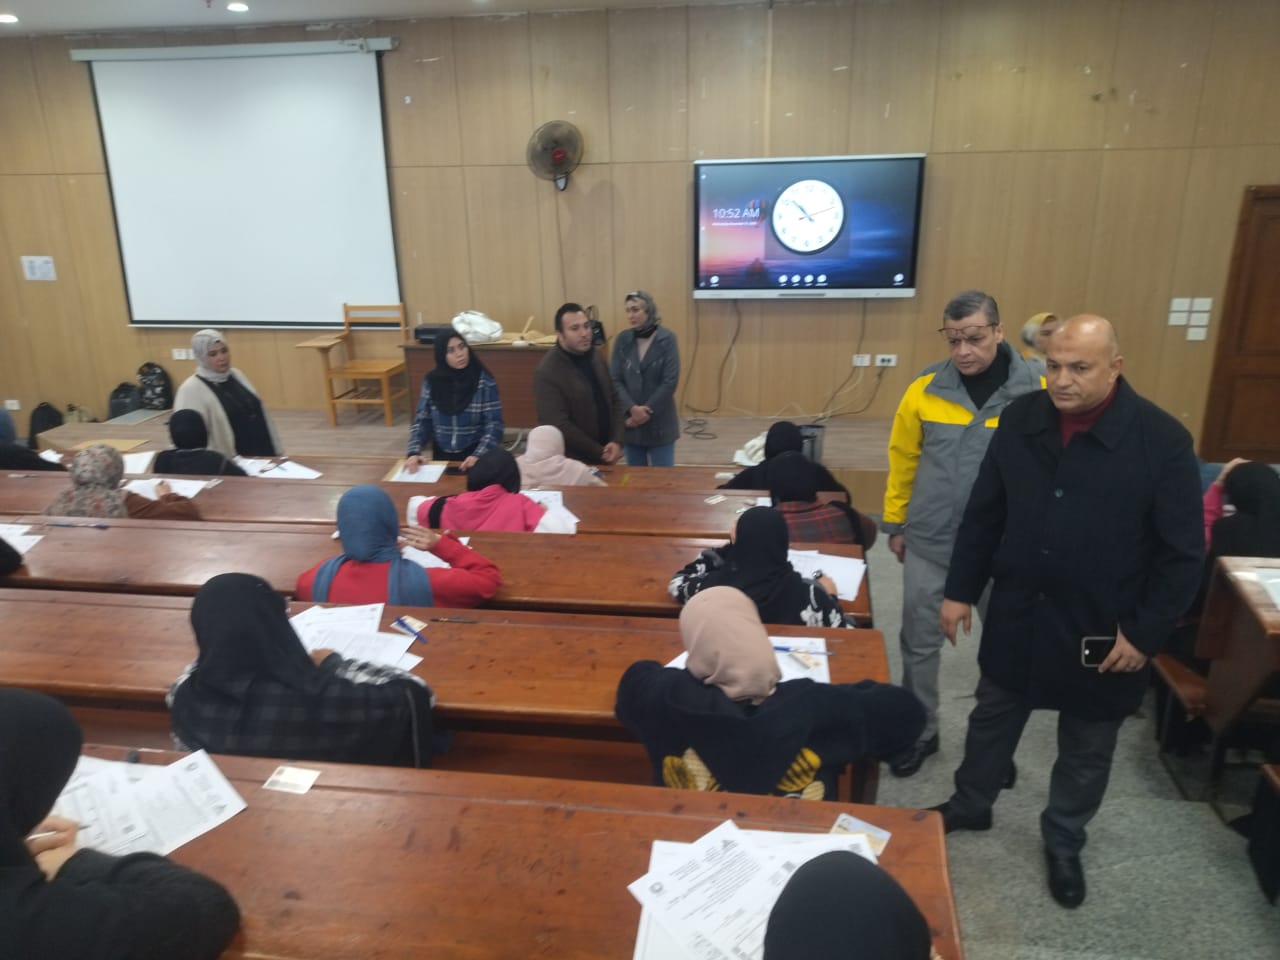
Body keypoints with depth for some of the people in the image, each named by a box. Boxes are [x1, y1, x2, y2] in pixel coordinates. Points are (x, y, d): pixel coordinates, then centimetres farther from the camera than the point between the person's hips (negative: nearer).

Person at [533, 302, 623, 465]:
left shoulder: (596, 359, 5)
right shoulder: (547, 372, -17)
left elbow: (615, 400, 10)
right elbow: (559, 426, -20)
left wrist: (616, 441, -5)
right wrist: (599, 453, -16)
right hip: (572, 462, -6)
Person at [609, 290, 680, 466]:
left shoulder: (667, 339, -7)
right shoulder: (622, 339, 0)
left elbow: (670, 381, -12)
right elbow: (614, 380, -3)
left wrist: (646, 411, -14)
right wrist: (632, 409, -16)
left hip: (660, 423, -3)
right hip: (631, 422, 3)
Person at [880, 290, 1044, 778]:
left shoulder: (1037, 389, -11)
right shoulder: (926, 387, -6)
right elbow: (903, 459, 3)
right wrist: (895, 523, 6)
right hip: (930, 541, 1)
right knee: (920, 641, 11)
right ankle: (920, 732, 32)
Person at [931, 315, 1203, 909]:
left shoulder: (1161, 439, -17)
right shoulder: (1020, 420, -6)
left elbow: (1182, 553, -11)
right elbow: (983, 514, 2)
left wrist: (1146, 633, -12)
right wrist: (960, 589, 3)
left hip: (1102, 629, -2)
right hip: (1017, 613, 3)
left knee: (1086, 749, 17)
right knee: (992, 719, 21)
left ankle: (1063, 842, 41)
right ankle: (970, 806, 45)